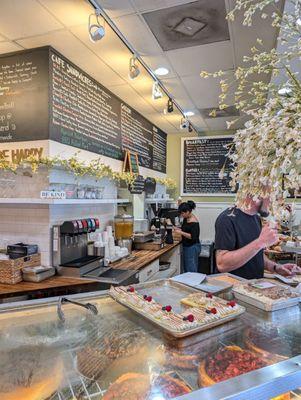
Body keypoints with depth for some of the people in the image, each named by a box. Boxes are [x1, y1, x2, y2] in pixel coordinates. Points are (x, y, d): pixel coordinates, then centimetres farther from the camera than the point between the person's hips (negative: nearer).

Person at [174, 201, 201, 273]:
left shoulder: (193, 222, -20)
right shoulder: (186, 219, 6)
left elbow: (193, 237, -24)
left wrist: (181, 232, -27)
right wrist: (177, 228, 2)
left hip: (192, 248, -9)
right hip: (186, 247, 9)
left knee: (191, 270, -3)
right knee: (186, 269, 16)